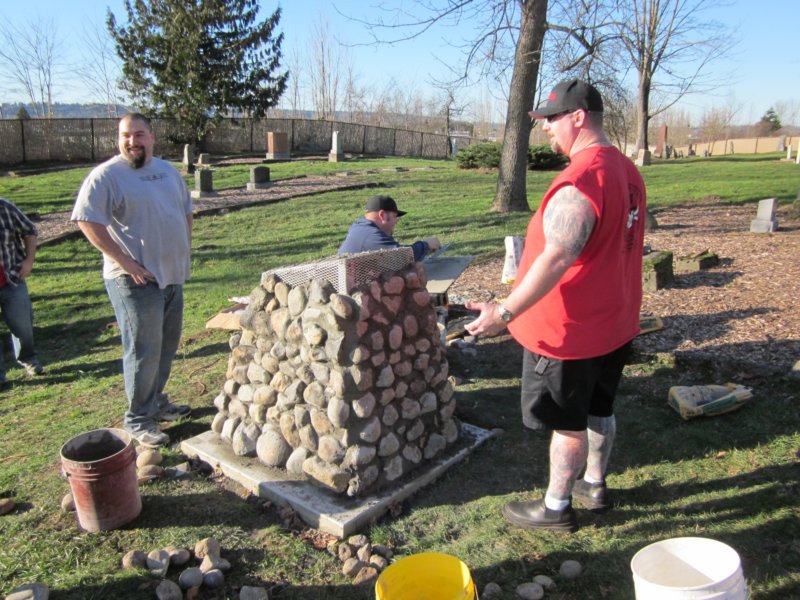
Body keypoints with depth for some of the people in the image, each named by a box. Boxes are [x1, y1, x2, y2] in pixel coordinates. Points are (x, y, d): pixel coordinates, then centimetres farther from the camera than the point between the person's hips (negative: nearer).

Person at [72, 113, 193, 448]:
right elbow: (87, 220, -18)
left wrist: (185, 250, 11)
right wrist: (124, 261, -21)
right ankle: (139, 420, 13)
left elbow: (186, 210, 22)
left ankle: (156, 402, 34)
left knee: (166, 347, 17)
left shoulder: (168, 171, 12)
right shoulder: (106, 175, -10)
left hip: (172, 275, 7)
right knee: (144, 351, -2)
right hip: (137, 281, -7)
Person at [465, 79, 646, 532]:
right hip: (615, 322, 9)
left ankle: (557, 507, 24)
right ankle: (595, 486, 41)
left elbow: (557, 258, -32)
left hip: (570, 333, -9)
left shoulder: (579, 181, -25)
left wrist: (505, 312, -29)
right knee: (600, 410, 22)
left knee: (568, 423, 6)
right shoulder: (627, 170, 7)